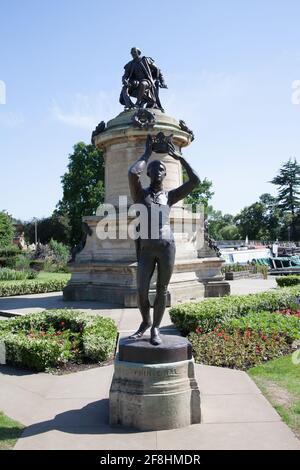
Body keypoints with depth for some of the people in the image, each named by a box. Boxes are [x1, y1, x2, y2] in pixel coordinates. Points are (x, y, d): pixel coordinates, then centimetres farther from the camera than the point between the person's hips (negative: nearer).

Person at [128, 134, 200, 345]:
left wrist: (180, 157, 9)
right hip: (146, 249, 0)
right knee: (142, 291, -4)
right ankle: (145, 322, 23)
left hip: (167, 246, 1)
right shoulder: (141, 194, 9)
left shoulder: (170, 196, 13)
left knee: (162, 290, 4)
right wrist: (147, 154, 4)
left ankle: (156, 328, 18)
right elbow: (132, 173, -11)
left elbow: (195, 180, 4)